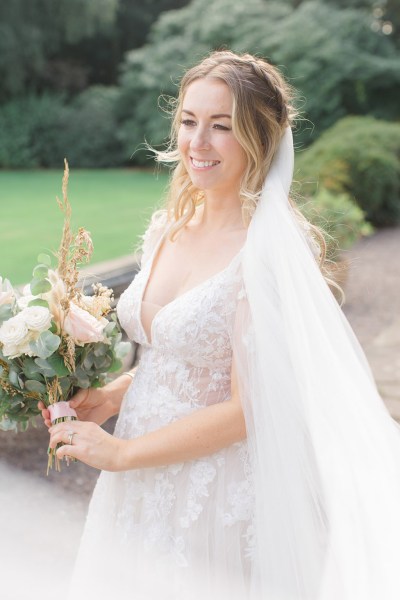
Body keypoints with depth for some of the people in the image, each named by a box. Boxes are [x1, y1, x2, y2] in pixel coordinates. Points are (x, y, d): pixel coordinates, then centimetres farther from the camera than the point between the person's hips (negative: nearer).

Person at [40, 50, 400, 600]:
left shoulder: (275, 250, -20)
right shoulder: (168, 228, 2)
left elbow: (248, 408, -20)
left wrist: (120, 452, -14)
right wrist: (111, 397, -2)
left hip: (217, 502, -7)